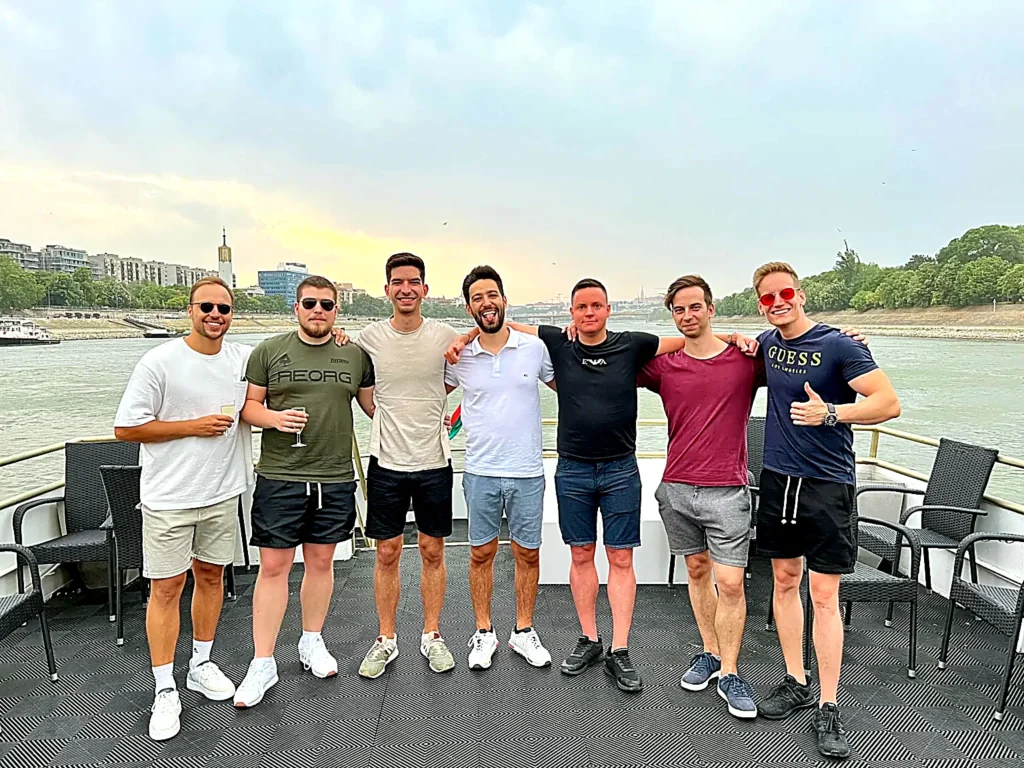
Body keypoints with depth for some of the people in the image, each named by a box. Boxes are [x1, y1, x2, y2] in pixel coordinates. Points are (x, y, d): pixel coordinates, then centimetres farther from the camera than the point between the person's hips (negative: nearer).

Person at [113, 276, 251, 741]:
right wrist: (194, 426, -16)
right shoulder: (159, 362, -11)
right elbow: (125, 428, -9)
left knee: (211, 576, 15)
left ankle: (201, 665, 34)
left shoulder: (243, 358, 2)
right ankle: (165, 691, 17)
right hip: (169, 497, -4)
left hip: (222, 492, 5)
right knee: (166, 587, 2)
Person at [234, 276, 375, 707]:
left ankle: (312, 643, 33)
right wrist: (274, 418, -14)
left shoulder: (356, 355, 7)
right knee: (273, 566, 2)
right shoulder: (269, 352, 4)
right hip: (279, 478, -1)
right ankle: (263, 663, 15)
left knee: (321, 561, 13)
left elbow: (373, 404, 14)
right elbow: (248, 405, 5)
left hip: (336, 480, 2)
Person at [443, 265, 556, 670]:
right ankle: (483, 632, 29)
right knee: (481, 553, 11)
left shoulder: (535, 347, -3)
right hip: (480, 472, 0)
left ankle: (523, 631, 30)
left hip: (528, 471, 0)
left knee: (528, 553, 11)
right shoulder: (459, 356, -1)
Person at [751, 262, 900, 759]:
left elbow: (889, 404, -13)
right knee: (784, 580, 13)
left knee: (824, 596, -2)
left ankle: (828, 708, 12)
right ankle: (795, 683, 28)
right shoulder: (766, 343, 7)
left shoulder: (838, 345, -10)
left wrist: (830, 413, -26)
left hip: (827, 485, -5)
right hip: (777, 477, 5)